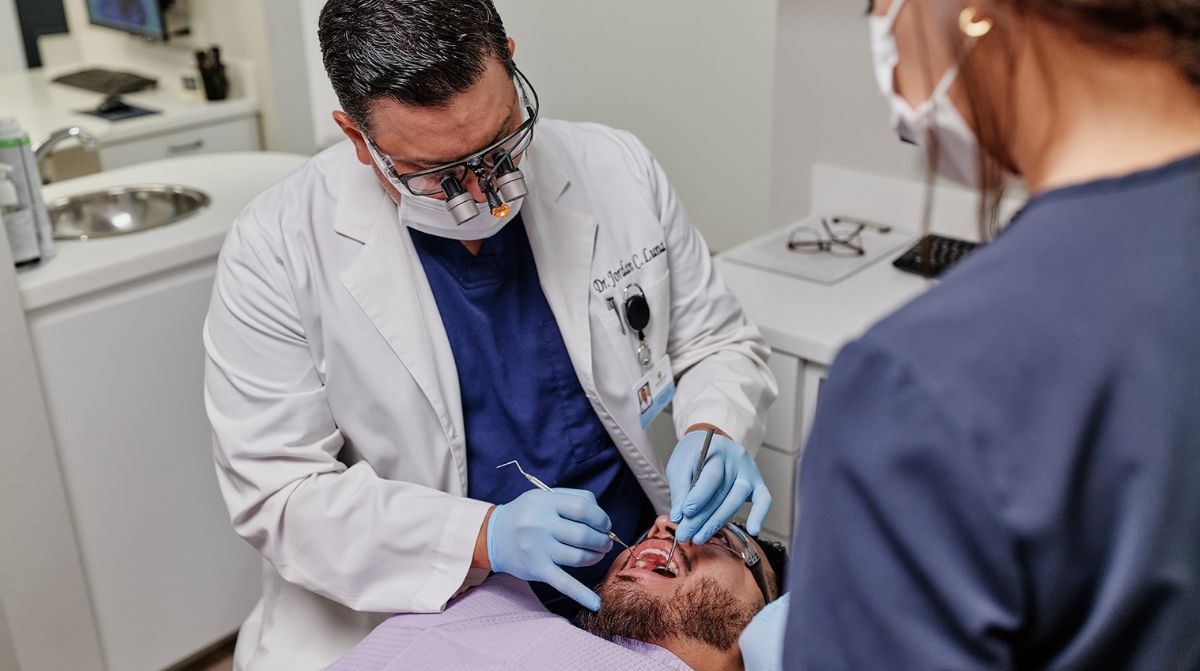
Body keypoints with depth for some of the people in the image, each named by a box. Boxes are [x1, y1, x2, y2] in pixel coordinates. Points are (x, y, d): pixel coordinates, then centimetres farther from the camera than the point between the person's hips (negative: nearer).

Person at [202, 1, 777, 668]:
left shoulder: (617, 170, -4)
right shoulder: (275, 249, -12)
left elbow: (718, 343, 6)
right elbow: (276, 488, -11)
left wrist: (712, 435, -14)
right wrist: (483, 537, -22)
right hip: (419, 607, -2)